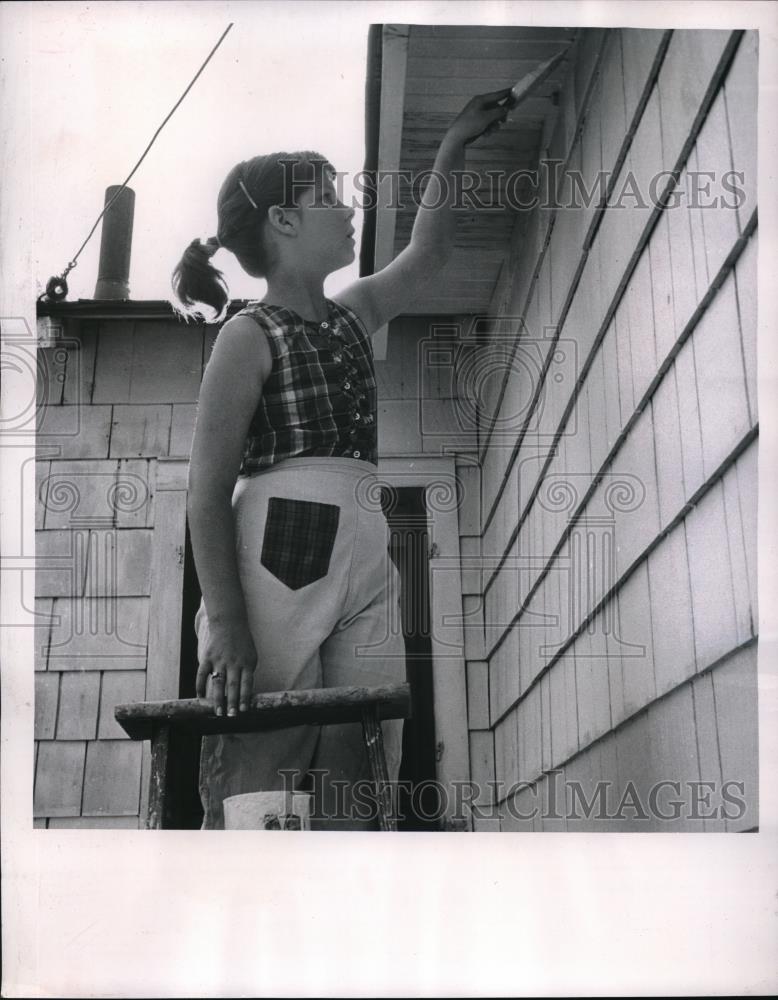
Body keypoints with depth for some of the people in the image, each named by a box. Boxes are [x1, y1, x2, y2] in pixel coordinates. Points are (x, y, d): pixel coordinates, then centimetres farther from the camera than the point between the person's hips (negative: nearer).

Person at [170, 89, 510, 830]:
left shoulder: (351, 318, 21)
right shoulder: (250, 335, 0)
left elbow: (426, 256, 35)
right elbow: (207, 494, -6)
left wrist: (454, 146, 31)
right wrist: (226, 624, -17)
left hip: (366, 571, 7)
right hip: (278, 565, -7)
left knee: (360, 805, -1)